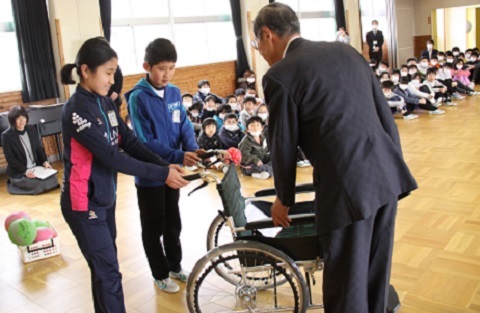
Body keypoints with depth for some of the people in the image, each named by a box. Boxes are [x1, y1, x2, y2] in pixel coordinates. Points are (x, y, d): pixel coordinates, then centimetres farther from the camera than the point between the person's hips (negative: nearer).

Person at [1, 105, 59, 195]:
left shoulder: (31, 129, 6)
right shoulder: (6, 136, -11)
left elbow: (39, 148, 13)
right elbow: (10, 159, -13)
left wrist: (45, 161, -5)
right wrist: (24, 171, -24)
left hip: (36, 167, 6)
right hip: (18, 173, -5)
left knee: (53, 179, -17)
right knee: (40, 185, -24)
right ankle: (16, 183, 6)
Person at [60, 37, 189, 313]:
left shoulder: (106, 103, 5)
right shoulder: (77, 110, -21)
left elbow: (130, 142, 1)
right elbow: (112, 157, -25)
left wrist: (166, 165, -13)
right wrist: (162, 174, -24)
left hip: (105, 198, 8)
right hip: (84, 204, -8)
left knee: (104, 268, 19)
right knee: (109, 273, -2)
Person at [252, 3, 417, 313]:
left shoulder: (280, 75, -8)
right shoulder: (345, 50, 11)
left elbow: (284, 145, -1)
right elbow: (386, 116, 13)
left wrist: (284, 198, 14)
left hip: (348, 187, -7)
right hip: (386, 176, 7)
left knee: (346, 286, 10)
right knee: (375, 275, 23)